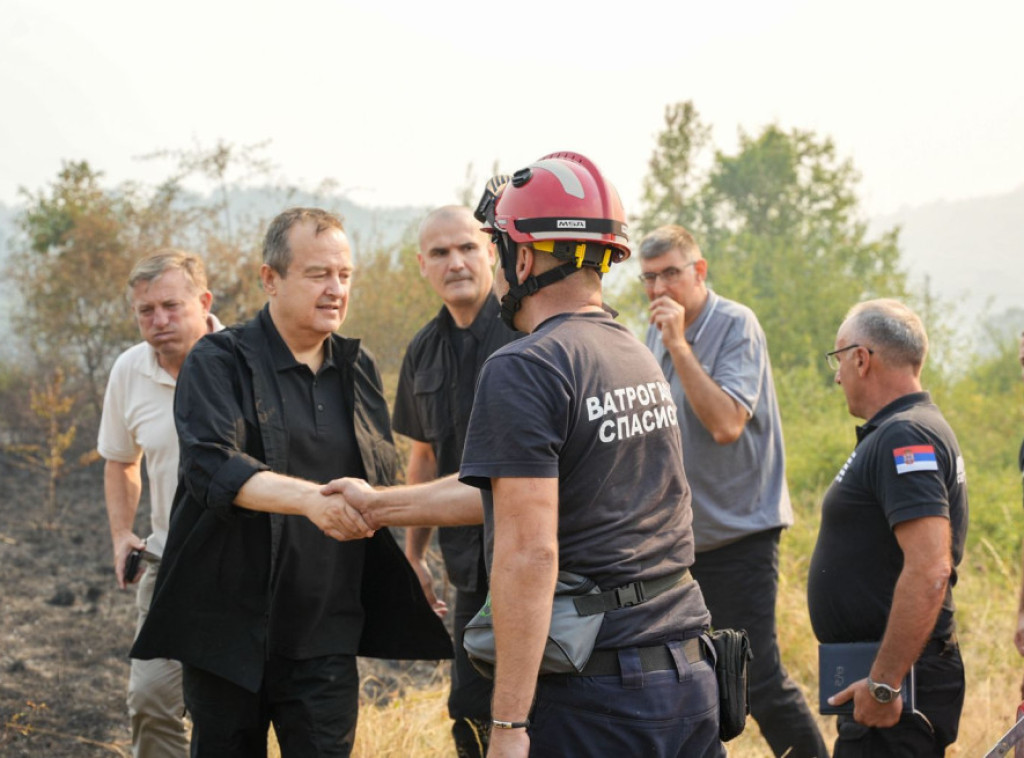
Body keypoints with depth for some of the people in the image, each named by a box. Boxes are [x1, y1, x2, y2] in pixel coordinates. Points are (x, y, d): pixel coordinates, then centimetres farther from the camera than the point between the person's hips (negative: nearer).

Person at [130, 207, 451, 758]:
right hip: (230, 629, -3)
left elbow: (383, 482, 24)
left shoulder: (357, 368, 11)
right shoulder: (220, 362, -6)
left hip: (325, 636, 3)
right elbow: (212, 467, -23)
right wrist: (309, 498, -37)